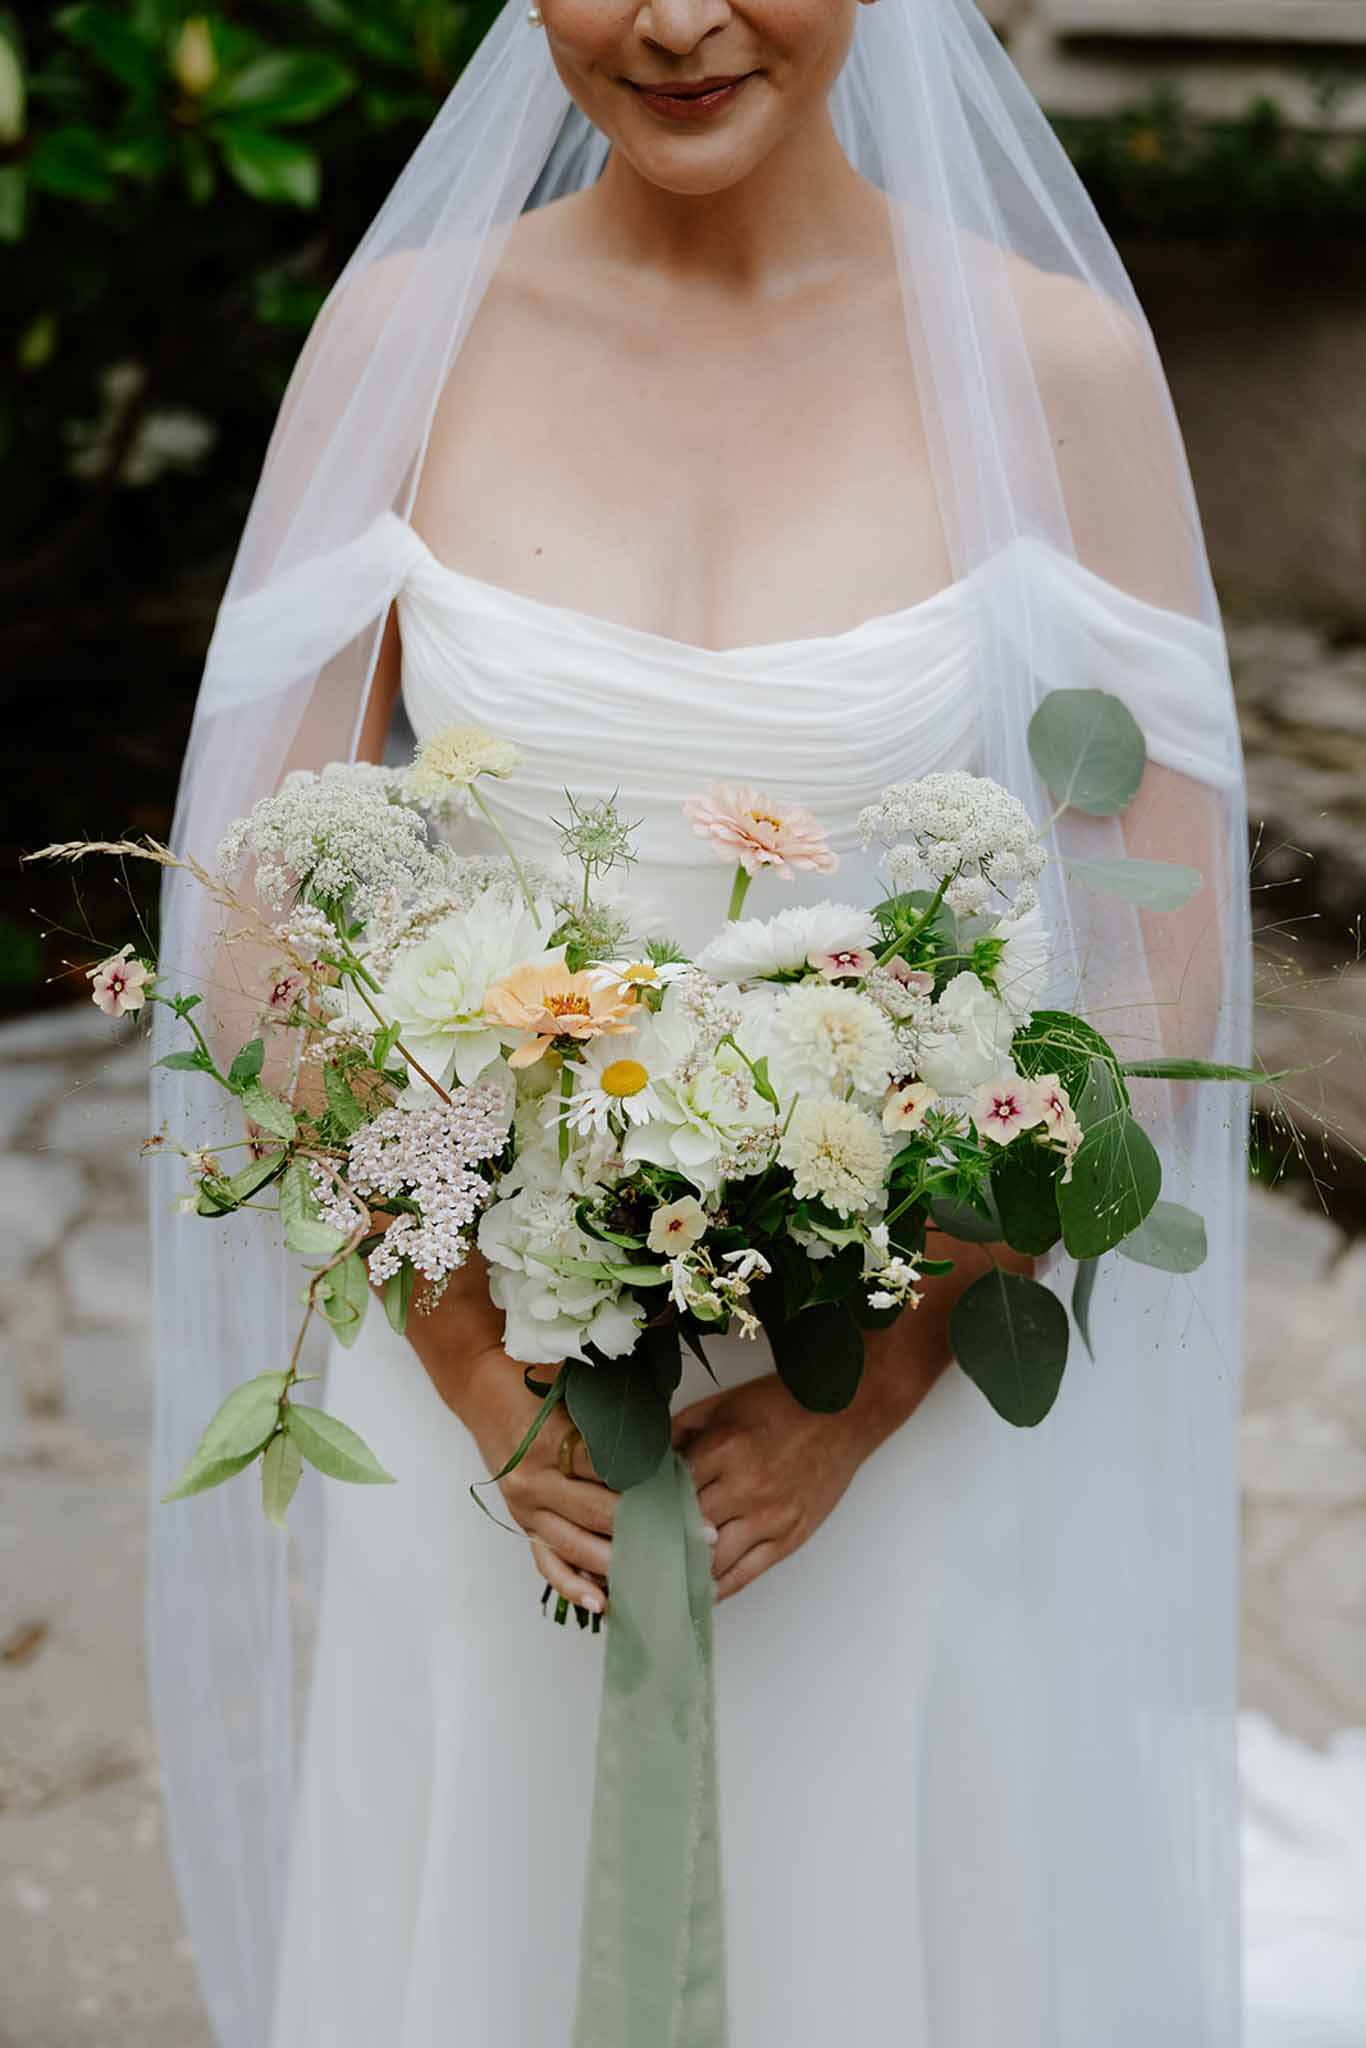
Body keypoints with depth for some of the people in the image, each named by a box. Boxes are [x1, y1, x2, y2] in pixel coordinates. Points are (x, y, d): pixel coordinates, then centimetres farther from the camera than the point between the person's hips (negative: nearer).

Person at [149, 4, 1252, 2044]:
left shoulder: (1052, 360, -9)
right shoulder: (403, 334, -5)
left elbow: (1161, 971, -6)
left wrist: (875, 1381, -14)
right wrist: (473, 1369, -11)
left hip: (915, 1401, -1)